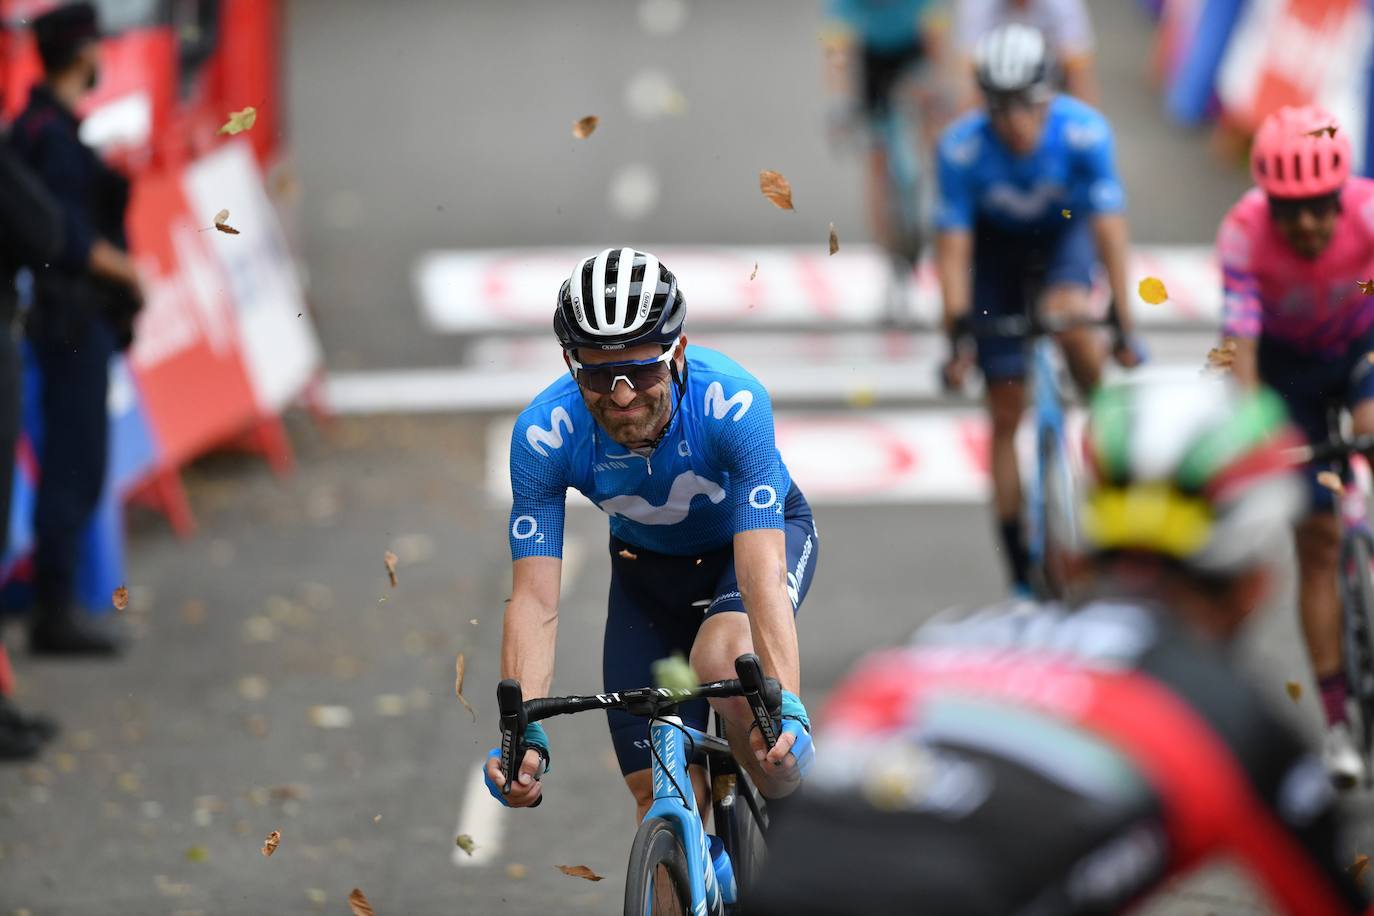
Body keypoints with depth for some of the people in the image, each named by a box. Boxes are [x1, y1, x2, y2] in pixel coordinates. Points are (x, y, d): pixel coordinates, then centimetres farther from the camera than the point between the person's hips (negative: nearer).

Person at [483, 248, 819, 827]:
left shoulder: (732, 403, -37)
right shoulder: (544, 433, -30)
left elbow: (763, 571, -44)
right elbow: (535, 598, -32)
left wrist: (785, 709, -57)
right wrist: (522, 735, -46)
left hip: (766, 532, -3)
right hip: (649, 564, 3)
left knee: (722, 660, -34)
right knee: (657, 795, -4)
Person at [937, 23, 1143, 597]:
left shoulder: (1083, 132, -31)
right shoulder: (962, 147, -30)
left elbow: (1108, 227, -31)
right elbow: (953, 248, -26)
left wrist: (1123, 325, -34)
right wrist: (957, 338, -32)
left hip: (1064, 232, -1)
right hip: (996, 244, 1)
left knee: (1066, 317, -37)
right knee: (1005, 416, -2)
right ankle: (1022, 577, 6)